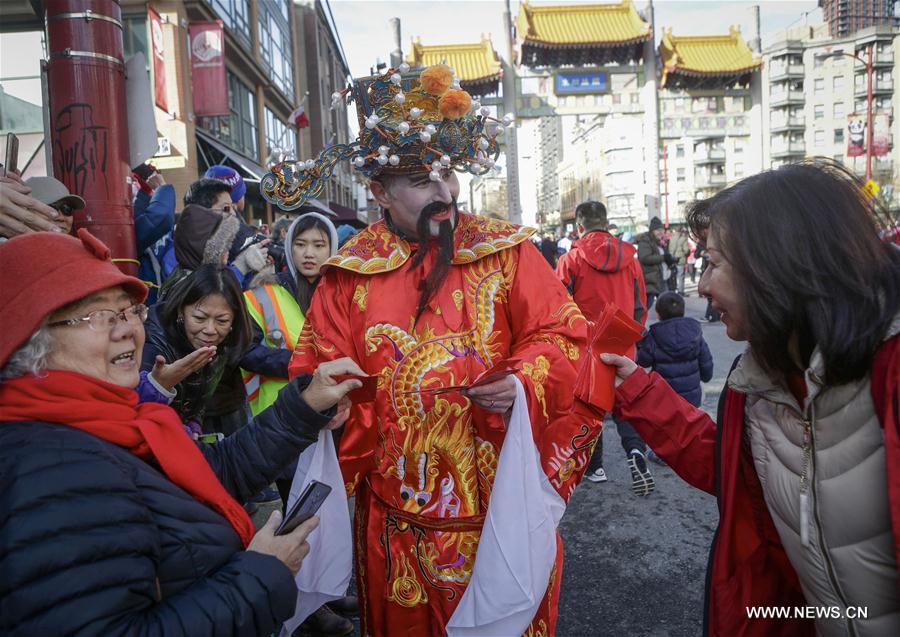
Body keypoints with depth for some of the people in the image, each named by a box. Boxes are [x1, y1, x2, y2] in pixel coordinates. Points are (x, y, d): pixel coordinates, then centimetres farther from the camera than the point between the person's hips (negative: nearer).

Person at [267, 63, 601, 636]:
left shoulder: (505, 251, -3)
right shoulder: (350, 274, 0)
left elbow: (562, 333, -5)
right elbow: (317, 370, 3)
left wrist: (523, 384, -21)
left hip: (498, 501, -1)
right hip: (398, 510, 2)